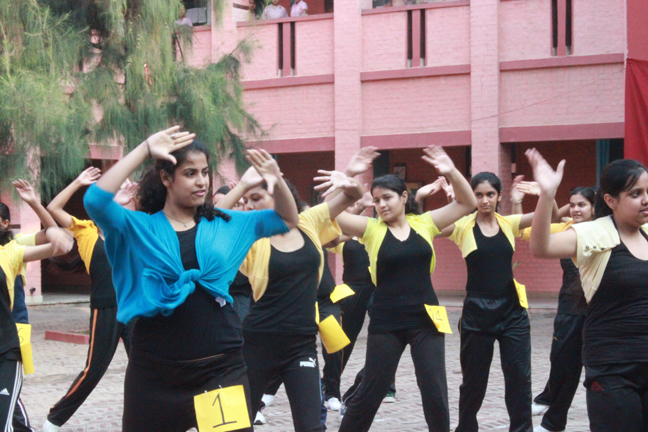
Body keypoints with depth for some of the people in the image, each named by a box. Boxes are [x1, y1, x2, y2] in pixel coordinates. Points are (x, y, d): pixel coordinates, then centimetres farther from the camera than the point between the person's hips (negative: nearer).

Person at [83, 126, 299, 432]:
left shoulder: (226, 224, 9)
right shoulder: (138, 227, -1)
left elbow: (288, 220, 14)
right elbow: (96, 201, -18)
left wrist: (277, 182, -6)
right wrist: (144, 150, -16)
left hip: (221, 367, 2)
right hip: (155, 372, -1)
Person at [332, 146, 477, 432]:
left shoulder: (423, 224, 3)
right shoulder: (371, 229, -2)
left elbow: (467, 203, 3)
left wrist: (452, 173, -12)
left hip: (425, 319, 1)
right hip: (385, 323, -1)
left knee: (435, 393, 3)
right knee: (370, 393, 6)